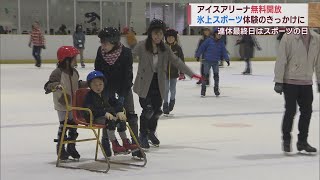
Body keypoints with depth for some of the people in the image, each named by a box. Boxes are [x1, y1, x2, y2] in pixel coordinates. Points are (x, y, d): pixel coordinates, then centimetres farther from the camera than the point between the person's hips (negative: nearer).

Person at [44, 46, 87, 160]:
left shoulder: (74, 72, 7)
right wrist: (55, 85, -44)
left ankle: (71, 147, 28)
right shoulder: (58, 73, -18)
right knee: (63, 126, -2)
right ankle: (61, 148, 13)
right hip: (62, 105, -7)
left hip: (74, 104, 7)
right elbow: (48, 85, -25)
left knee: (74, 125, 13)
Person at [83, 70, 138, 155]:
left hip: (108, 114, 7)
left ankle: (125, 142, 0)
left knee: (121, 120, -11)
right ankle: (115, 144, -28)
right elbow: (92, 110, -22)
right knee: (111, 121, -31)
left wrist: (120, 111, -8)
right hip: (95, 118, -7)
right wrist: (105, 113, -32)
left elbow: (115, 102, 14)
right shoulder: (89, 96, -8)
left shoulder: (106, 94, 13)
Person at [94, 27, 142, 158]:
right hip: (107, 86, 2)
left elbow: (127, 74, -21)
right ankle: (105, 141, 18)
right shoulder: (100, 52, -15)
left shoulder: (126, 53, -23)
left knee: (130, 115, -4)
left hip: (124, 86, -2)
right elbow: (98, 72, -7)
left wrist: (122, 94, -24)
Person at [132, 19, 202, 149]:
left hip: (158, 84, 4)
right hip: (144, 84, -4)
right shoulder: (142, 46, -11)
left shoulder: (165, 49, 1)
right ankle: (143, 135, 11)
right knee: (148, 109, -12)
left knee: (157, 110, 7)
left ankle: (151, 132, 35)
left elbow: (176, 61, 5)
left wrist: (191, 74, 3)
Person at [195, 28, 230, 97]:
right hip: (207, 61, -3)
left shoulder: (221, 43, 4)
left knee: (216, 75, 2)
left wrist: (227, 59, -3)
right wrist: (197, 55, 0)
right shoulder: (209, 40, -8)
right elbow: (202, 47, -4)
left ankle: (216, 89, 16)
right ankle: (203, 90, 8)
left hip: (216, 62, 3)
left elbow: (224, 52, 6)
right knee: (205, 75, 0)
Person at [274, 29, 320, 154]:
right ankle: (286, 140, 15)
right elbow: (281, 60, -11)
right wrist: (278, 81, -14)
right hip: (290, 81, -5)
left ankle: (302, 141, 23)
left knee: (307, 111, 9)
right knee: (291, 111, -2)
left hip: (307, 83, 5)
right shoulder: (288, 37, -12)